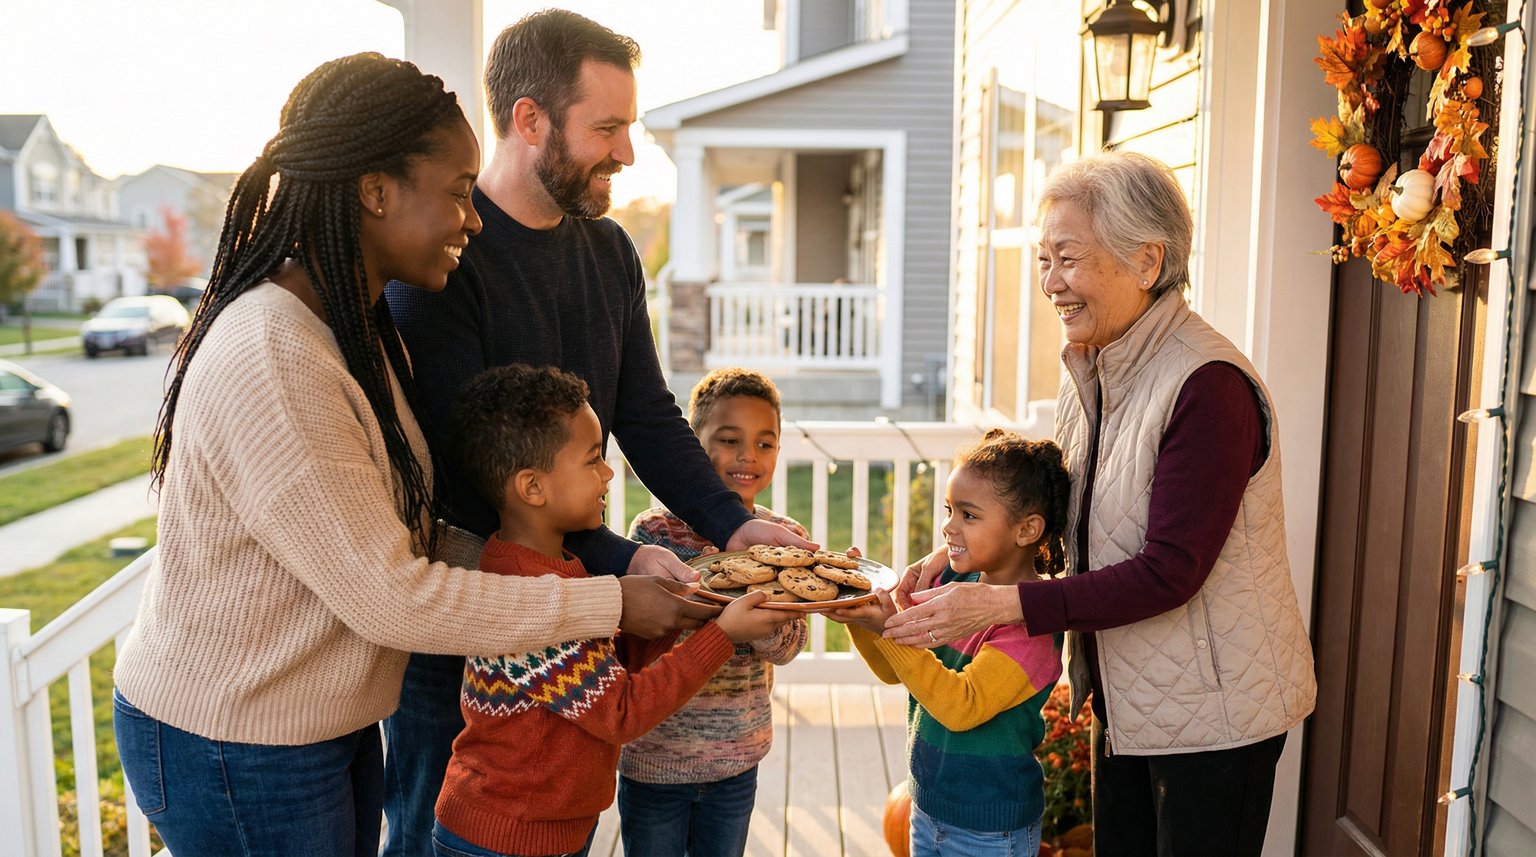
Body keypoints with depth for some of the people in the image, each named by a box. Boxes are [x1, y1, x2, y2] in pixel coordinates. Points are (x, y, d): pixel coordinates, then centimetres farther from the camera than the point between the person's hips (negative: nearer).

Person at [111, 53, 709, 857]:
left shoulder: (357, 325, 4)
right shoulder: (268, 363, -29)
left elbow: (405, 521, 3)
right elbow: (392, 598, -27)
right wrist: (610, 603, -21)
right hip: (230, 749, -8)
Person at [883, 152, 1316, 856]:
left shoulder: (1209, 387, -24)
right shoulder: (1091, 374, 2)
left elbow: (1169, 572, -26)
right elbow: (1069, 520, 11)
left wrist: (1001, 603, -29)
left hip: (1214, 713, -7)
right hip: (1125, 699, 8)